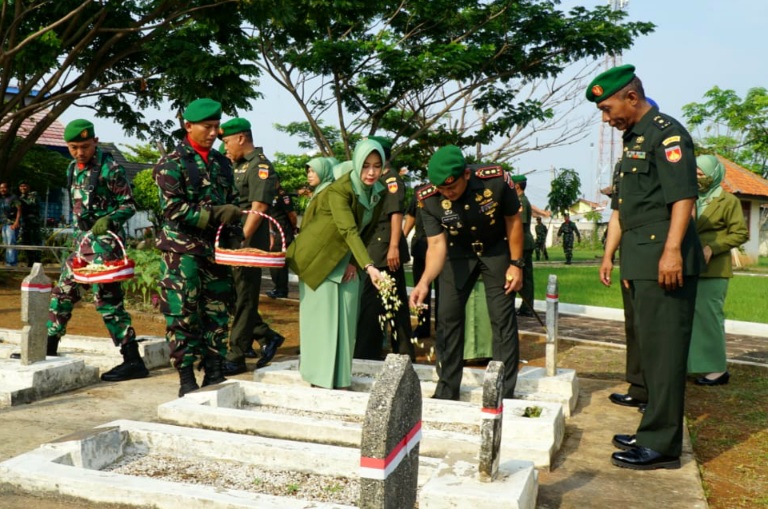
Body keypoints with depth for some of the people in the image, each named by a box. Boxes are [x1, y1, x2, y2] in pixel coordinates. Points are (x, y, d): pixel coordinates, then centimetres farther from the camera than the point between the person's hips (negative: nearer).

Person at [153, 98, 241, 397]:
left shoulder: (221, 163, 14)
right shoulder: (171, 164, -5)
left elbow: (232, 203, 21)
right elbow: (174, 209, -13)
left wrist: (234, 219, 3)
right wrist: (215, 215, -16)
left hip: (216, 250, 6)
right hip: (182, 251, -6)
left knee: (218, 314, 8)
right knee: (183, 317, -1)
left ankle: (214, 374, 18)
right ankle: (186, 380, 7)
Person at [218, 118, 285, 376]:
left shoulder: (260, 166, -11)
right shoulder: (238, 166, 17)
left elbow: (258, 209, -19)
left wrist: (241, 244, -23)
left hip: (249, 245, -9)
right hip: (233, 242, 9)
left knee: (244, 299, -2)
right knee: (234, 295, 12)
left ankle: (236, 358, 6)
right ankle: (267, 336, 23)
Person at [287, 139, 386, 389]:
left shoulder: (378, 193, -3)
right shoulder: (339, 190, -25)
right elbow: (348, 230, -37)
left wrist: (355, 262, -3)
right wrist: (369, 266, -48)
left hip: (347, 260, 6)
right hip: (320, 258, -6)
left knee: (346, 319, 5)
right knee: (323, 319, -5)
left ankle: (340, 379, 12)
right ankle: (321, 380, 2)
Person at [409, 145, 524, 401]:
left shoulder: (496, 180, -30)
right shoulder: (428, 198, -26)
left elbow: (513, 220, -14)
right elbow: (436, 244, -28)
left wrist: (516, 263, -12)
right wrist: (424, 281, -45)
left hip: (497, 250, -2)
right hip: (458, 252, 2)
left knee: (503, 319, -5)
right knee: (448, 316, 0)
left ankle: (504, 393, 4)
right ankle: (446, 391, 12)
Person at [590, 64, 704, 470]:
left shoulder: (667, 133, -9)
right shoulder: (632, 139, 20)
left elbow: (683, 196, -19)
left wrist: (672, 250, -26)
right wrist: (610, 254, 21)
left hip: (665, 261, -10)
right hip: (641, 264, 10)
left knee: (664, 349, -6)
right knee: (649, 348, 14)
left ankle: (662, 445, 1)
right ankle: (654, 432, 24)